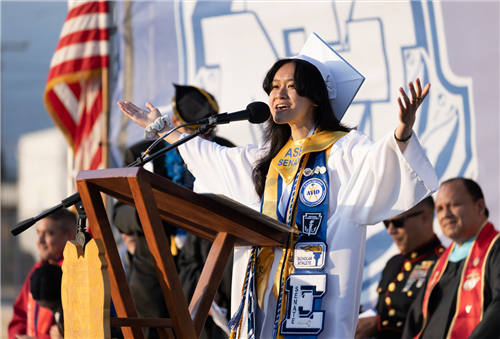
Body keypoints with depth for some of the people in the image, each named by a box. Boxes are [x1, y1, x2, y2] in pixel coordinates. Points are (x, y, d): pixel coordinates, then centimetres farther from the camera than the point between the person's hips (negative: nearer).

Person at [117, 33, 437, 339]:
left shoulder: (344, 149, -2)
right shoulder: (268, 157, 20)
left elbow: (378, 161, -23)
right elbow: (213, 158, 36)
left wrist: (403, 130, -44)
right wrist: (161, 128, 43)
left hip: (313, 284, -7)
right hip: (264, 282, 7)